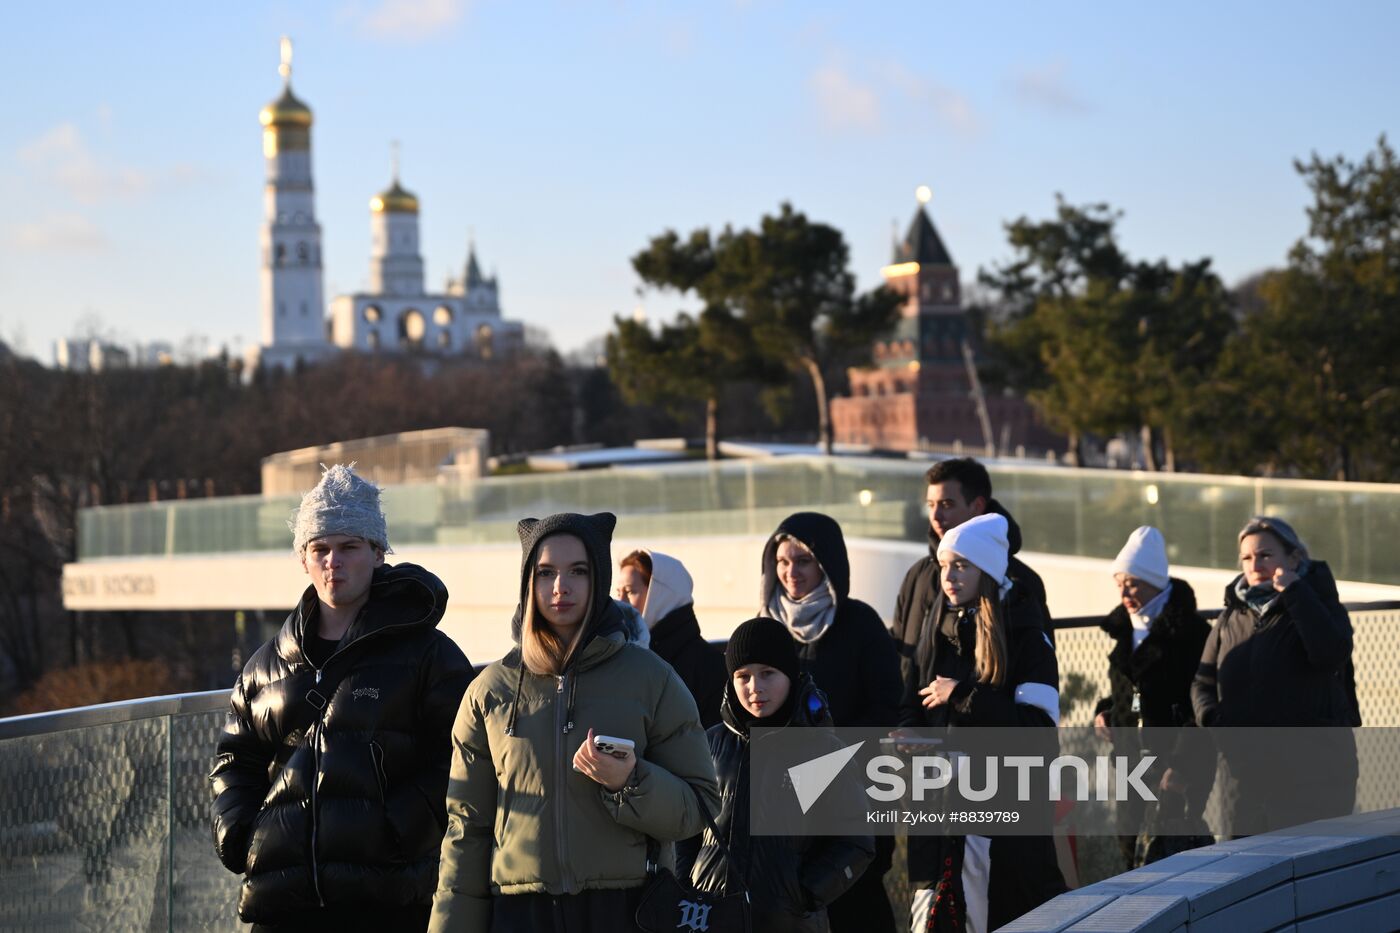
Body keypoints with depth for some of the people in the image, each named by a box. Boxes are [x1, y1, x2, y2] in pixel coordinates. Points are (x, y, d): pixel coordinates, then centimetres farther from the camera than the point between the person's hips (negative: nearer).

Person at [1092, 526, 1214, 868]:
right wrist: (1104, 713, 7)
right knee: (1131, 847, 6)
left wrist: (1182, 764, -20)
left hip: (1178, 762, -7)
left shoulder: (1190, 629, -10)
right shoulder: (1125, 628, 14)